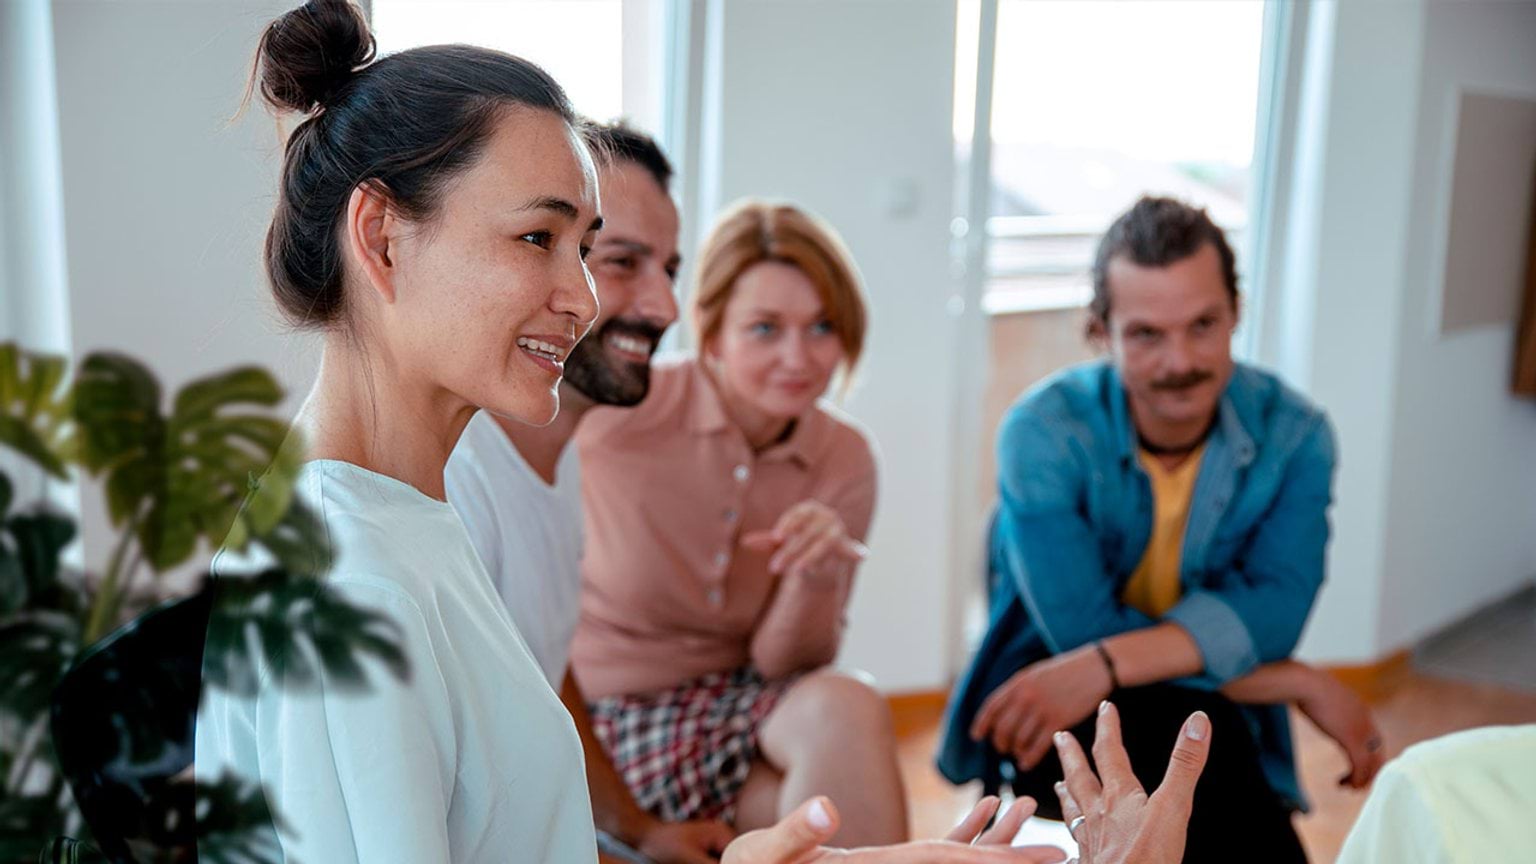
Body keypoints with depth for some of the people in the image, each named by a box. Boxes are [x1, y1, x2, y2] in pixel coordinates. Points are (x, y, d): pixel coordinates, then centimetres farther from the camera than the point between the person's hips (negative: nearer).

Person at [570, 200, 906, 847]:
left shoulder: (843, 459, -3)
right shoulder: (628, 409, -16)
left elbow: (779, 664, -3)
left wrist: (817, 578, -22)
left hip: (734, 704, 4)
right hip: (613, 723, -4)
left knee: (846, 709, -28)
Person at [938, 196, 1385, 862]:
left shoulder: (1293, 436, -5)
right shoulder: (1045, 432, -15)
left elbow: (1272, 609, -19)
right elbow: (1083, 627, -21)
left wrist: (1106, 665, -34)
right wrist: (1302, 685, -19)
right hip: (1040, 730, -2)